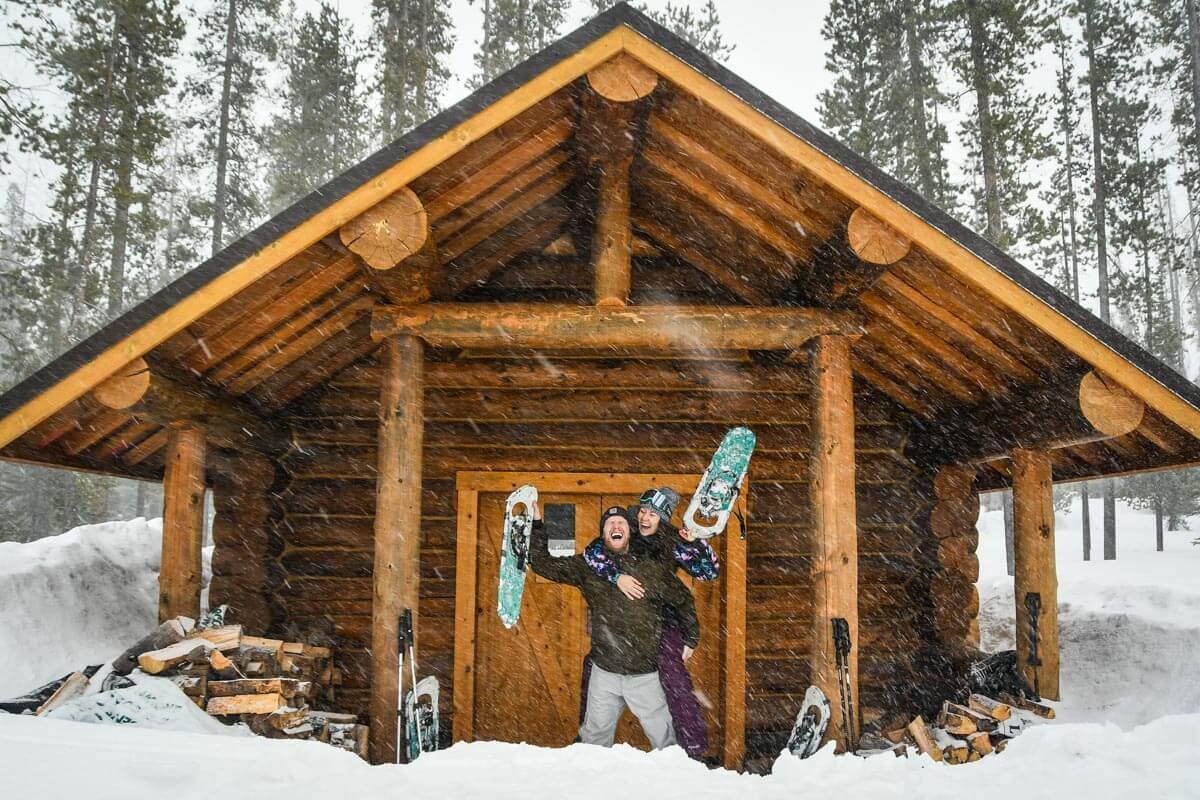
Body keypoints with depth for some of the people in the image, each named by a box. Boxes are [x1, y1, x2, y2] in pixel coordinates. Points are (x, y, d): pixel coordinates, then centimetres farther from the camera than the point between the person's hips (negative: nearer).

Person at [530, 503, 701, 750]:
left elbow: (684, 600, 10)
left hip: (646, 674, -1)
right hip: (604, 672, 2)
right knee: (594, 737, 15)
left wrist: (690, 639, 13)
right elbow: (543, 563, 3)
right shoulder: (588, 566, 1)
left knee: (664, 737, 6)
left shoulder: (652, 569, -4)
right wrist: (537, 526, -4)